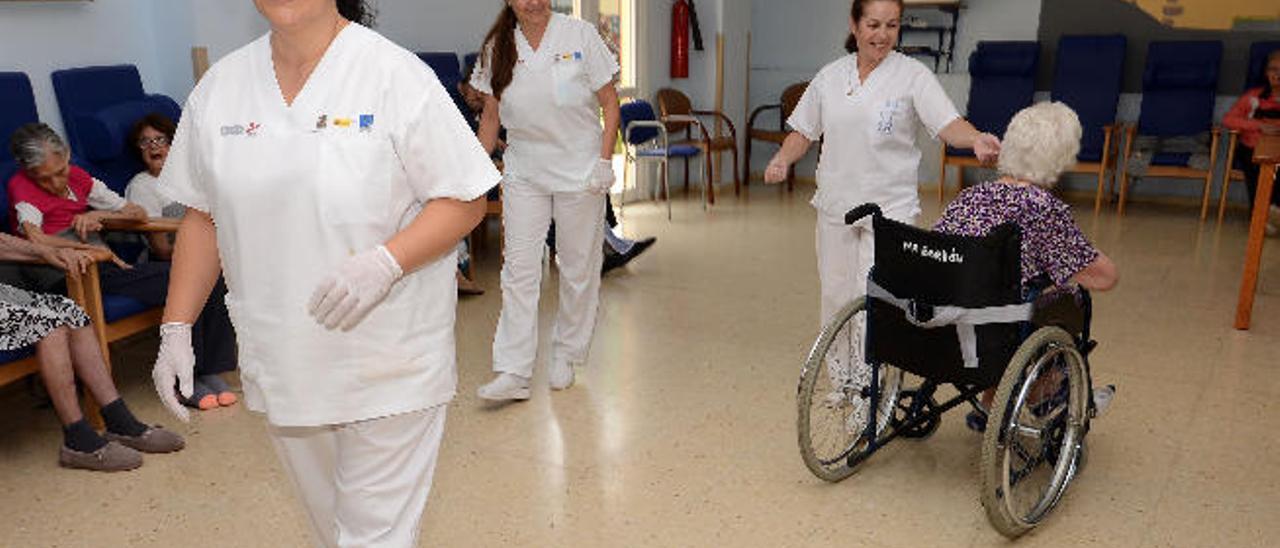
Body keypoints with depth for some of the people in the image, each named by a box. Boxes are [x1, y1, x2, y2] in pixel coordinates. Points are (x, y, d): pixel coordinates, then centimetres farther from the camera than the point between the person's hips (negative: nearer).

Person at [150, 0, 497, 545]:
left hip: (388, 366, -5)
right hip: (279, 364, 5)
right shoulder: (219, 87, 5)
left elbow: (464, 201, -10)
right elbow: (202, 217, 12)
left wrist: (385, 263, -25)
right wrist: (176, 327, 6)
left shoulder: (395, 75, -11)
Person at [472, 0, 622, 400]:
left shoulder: (580, 36, -3)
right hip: (523, 173, 2)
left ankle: (566, 356, 23)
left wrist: (604, 161, -10)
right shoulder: (498, 47, 4)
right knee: (518, 269, -4)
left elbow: (610, 104, -2)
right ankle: (512, 373, -2)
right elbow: (491, 116, 12)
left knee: (578, 268, 6)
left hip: (579, 170, -2)